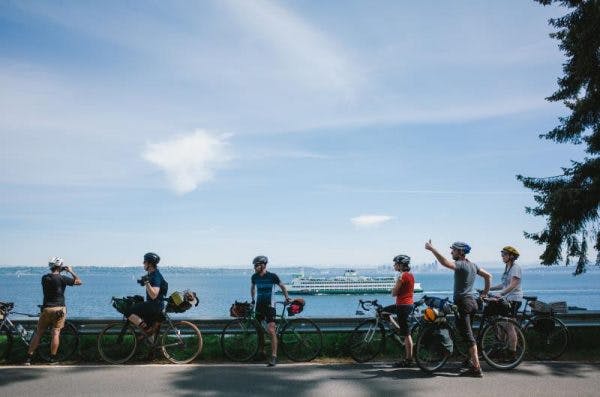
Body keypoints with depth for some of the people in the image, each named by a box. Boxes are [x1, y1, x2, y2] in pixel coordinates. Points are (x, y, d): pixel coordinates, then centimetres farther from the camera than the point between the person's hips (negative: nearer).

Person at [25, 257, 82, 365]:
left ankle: (28, 358, 9)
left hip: (46, 309, 4)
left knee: (38, 333, 10)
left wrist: (59, 273, 26)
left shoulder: (44, 278, 3)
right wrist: (71, 271, 8)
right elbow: (79, 281, -2)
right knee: (56, 333, 1)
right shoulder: (62, 278, -10)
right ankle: (52, 359, 2)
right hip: (59, 309, -4)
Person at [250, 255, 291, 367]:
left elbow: (282, 286, 5)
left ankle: (274, 357, -13)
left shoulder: (272, 276, -10)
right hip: (259, 306, 5)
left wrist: (287, 297, -3)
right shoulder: (254, 277, 2)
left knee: (271, 330, -14)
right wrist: (253, 299, 17)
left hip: (269, 306, -5)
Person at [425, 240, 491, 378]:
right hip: (472, 301, 9)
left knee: (468, 335, -8)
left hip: (462, 302, -9)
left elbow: (445, 263, -32)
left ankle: (476, 368, -8)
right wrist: (485, 292, 26)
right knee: (469, 335, 18)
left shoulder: (461, 265, -14)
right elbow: (488, 276, 22)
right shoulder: (472, 265, 14)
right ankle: (473, 363, 25)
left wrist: (432, 249, -28)